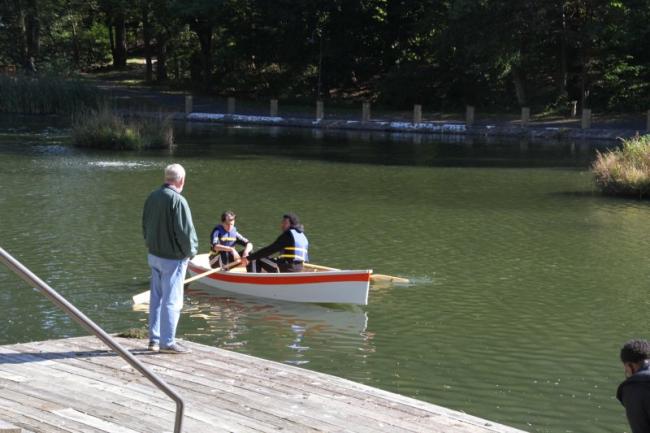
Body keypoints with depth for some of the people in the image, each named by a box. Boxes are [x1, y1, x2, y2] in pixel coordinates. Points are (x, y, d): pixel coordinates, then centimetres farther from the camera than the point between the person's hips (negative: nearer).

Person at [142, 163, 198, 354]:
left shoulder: (152, 197, 3)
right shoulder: (177, 200, -21)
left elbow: (145, 225, 13)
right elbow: (185, 231, -20)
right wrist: (191, 251, -4)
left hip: (153, 255, 8)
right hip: (173, 258, -8)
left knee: (156, 298, 15)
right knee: (171, 301, -1)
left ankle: (154, 339, 22)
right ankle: (167, 342, 3)